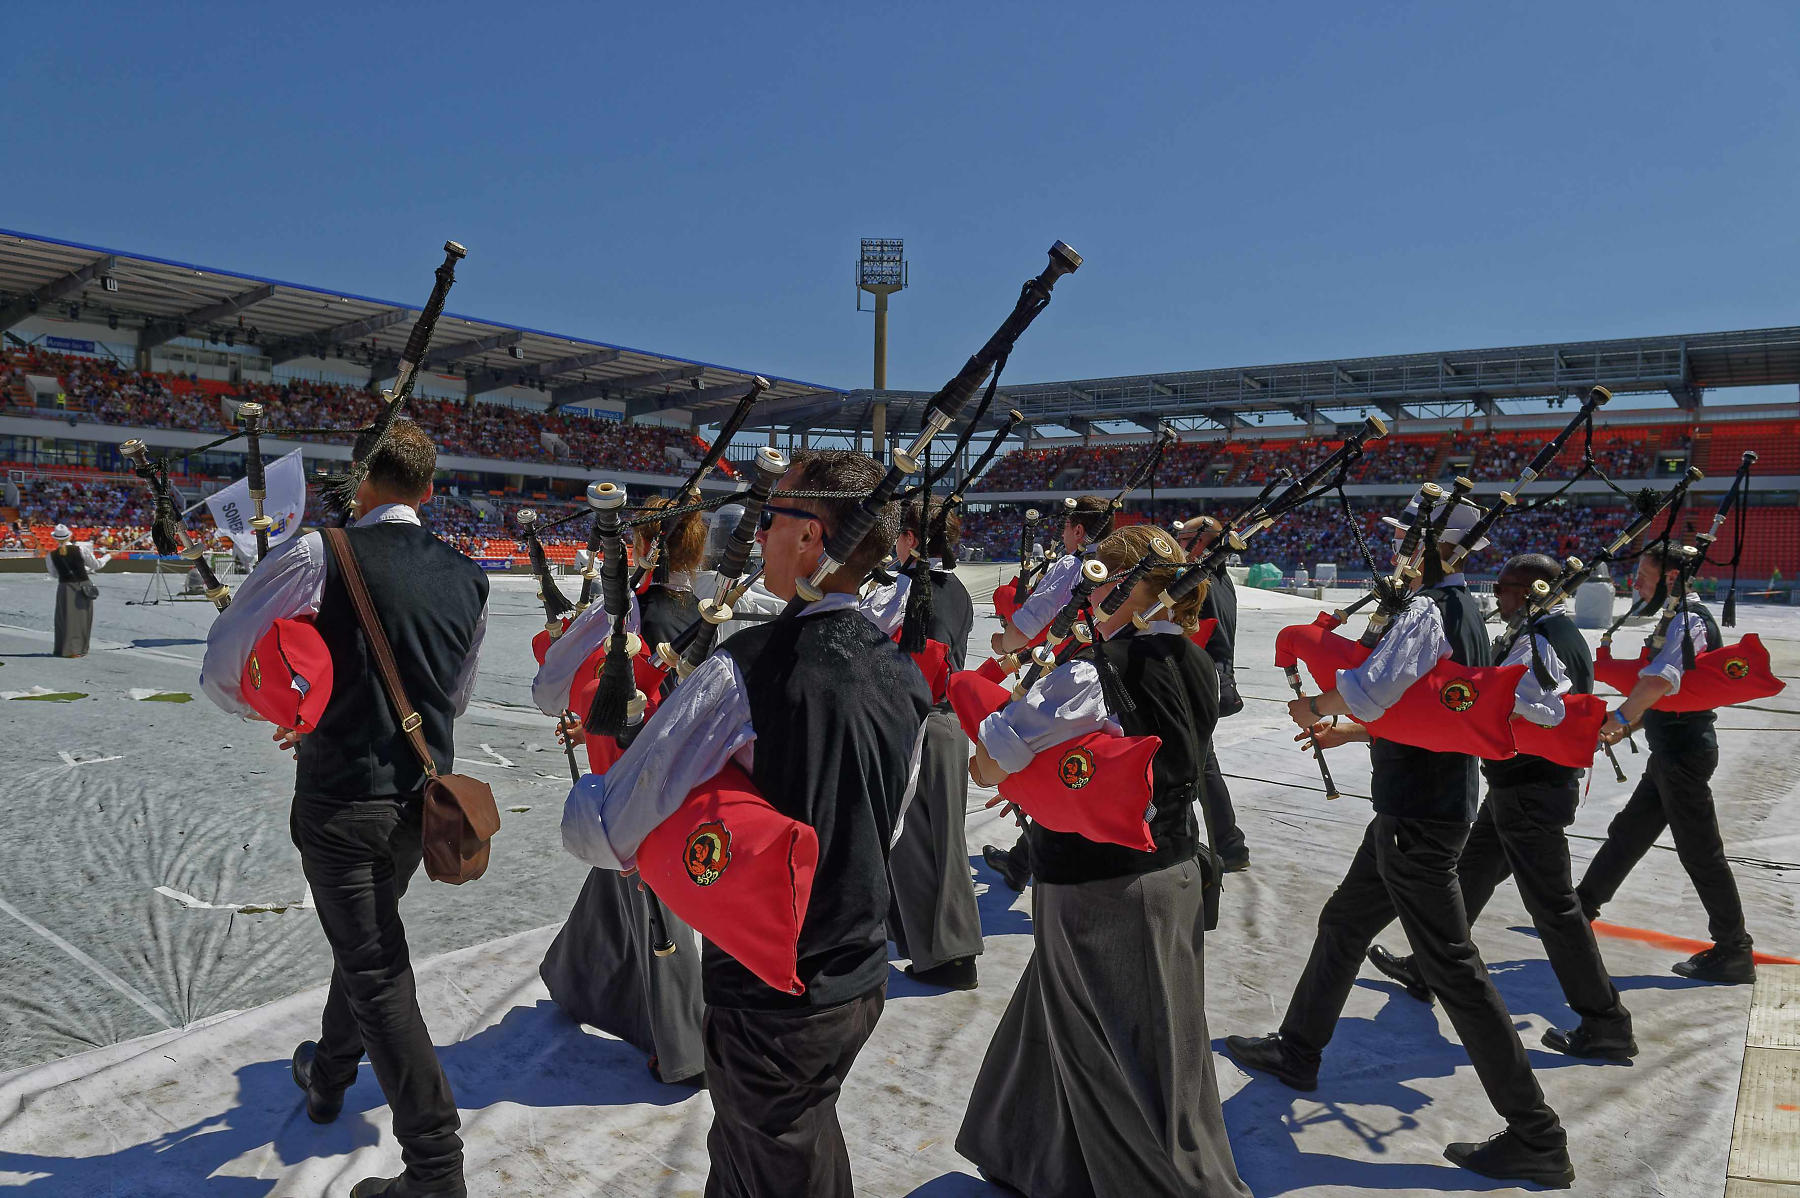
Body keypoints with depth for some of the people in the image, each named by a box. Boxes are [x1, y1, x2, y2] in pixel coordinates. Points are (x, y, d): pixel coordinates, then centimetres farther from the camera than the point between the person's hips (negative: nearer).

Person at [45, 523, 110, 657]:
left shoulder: (51, 555, -5)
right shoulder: (81, 549, -10)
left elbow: (54, 574, 8)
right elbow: (96, 565, 1)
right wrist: (108, 556, 18)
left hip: (65, 588, 1)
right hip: (84, 588, -1)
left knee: (66, 618, 11)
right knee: (82, 618, 10)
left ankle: (66, 648, 11)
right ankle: (80, 649, 14)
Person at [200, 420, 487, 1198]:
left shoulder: (318, 557, -15)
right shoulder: (468, 578, 2)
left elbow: (222, 669, -10)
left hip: (340, 798, -6)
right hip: (423, 793, 6)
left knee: (376, 972, 3)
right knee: (368, 938, 27)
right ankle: (329, 1074, 51)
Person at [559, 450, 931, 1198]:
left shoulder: (748, 668, -25)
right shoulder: (906, 679, -3)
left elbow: (602, 833, -21)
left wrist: (585, 792, 2)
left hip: (770, 1002, -6)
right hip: (861, 981, 6)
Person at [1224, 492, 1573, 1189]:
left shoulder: (1428, 609, -20)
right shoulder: (1462, 608, 11)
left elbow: (1377, 683, -39)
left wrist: (1316, 706, -19)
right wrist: (1347, 731, 17)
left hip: (1418, 818, -10)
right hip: (1423, 807, 10)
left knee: (1451, 968, -1)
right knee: (1343, 924, 20)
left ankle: (1537, 1138, 11)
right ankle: (1297, 1053, 36)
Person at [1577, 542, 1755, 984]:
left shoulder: (1688, 621, -18)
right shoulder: (1678, 620, 13)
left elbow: (1659, 681, -37)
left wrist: (1614, 719, -26)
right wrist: (1625, 728, 16)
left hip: (1683, 752, -10)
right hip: (1672, 750, 10)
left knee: (1700, 852, -1)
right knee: (1627, 832, 18)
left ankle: (1734, 954, 10)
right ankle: (1582, 908, 31)